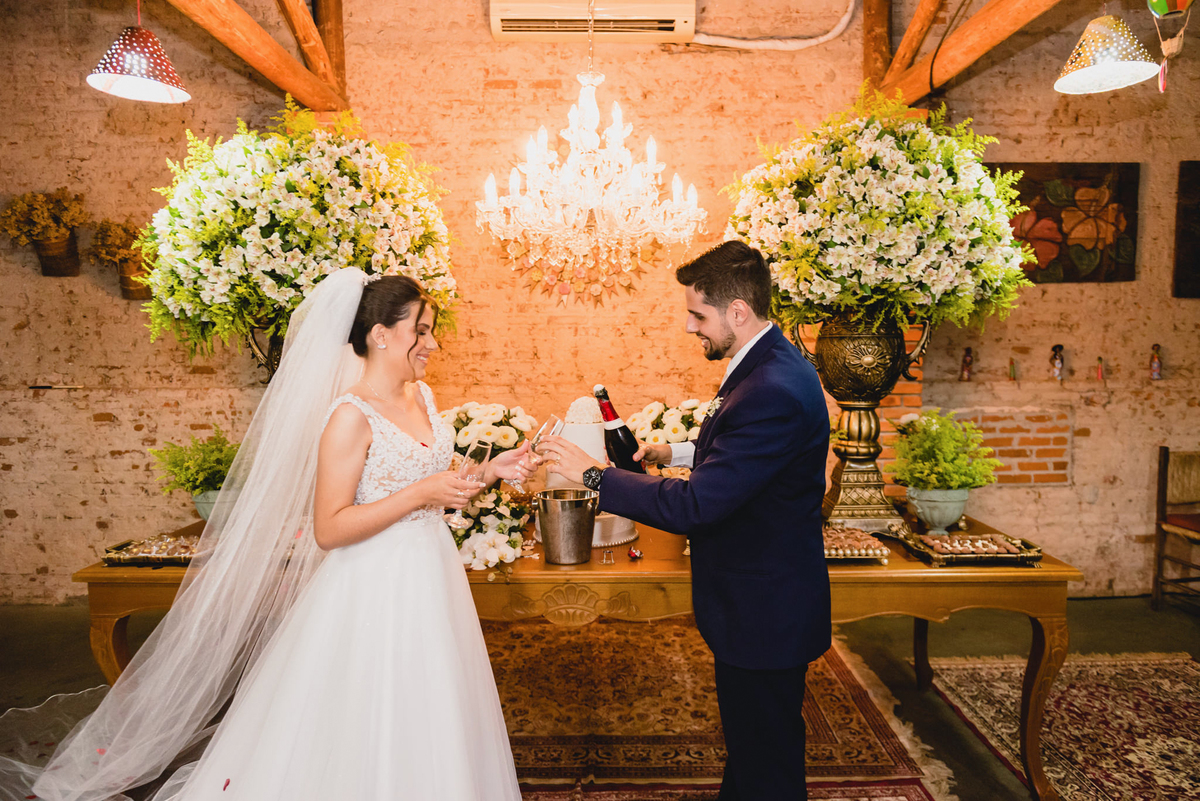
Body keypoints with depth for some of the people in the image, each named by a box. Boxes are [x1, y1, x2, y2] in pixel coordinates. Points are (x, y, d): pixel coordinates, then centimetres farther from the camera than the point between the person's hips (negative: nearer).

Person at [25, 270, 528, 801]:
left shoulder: (422, 395, 6)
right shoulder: (350, 417, -17)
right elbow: (328, 531, -20)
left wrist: (488, 472, 3)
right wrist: (420, 494, -25)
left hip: (430, 577, 7)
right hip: (373, 586, -7)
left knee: (420, 732, 17)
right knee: (356, 734, 7)